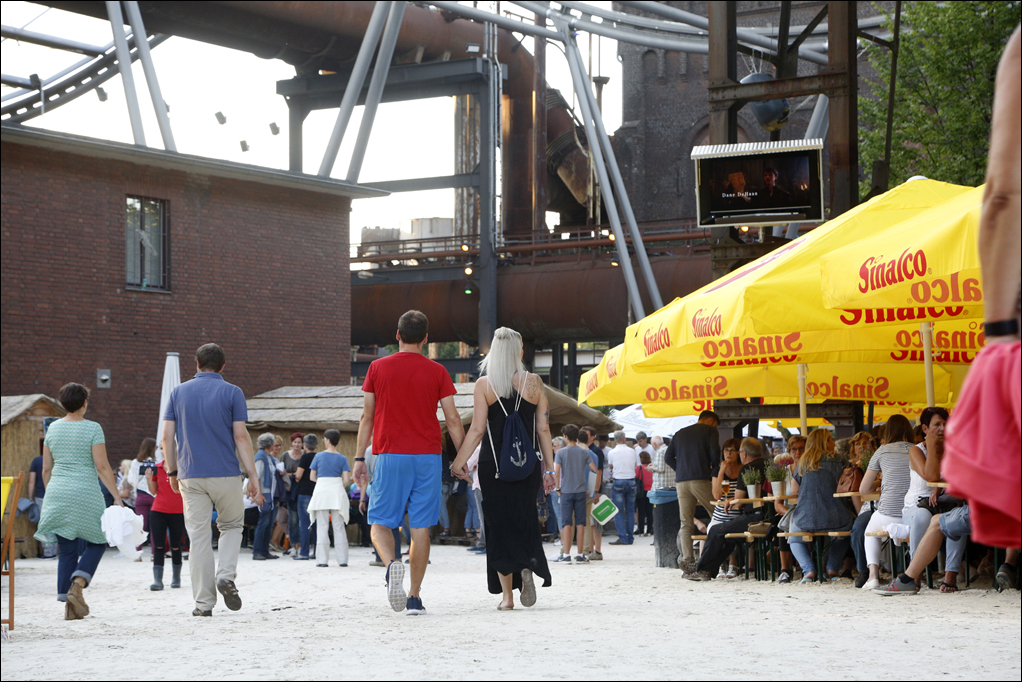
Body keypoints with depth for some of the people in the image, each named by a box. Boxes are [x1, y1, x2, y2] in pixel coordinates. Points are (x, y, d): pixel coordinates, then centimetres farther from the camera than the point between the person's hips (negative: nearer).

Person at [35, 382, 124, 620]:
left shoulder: (53, 428, 8)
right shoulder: (92, 428, -6)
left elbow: (46, 468, 12)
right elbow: (102, 467, -11)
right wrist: (116, 496, -8)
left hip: (58, 493, 5)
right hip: (85, 494, -4)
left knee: (67, 550, 8)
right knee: (97, 542, 11)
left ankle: (67, 602, 2)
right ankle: (77, 585, -10)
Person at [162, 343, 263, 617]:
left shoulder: (178, 392, 7)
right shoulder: (232, 392, 0)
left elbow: (167, 436, 4)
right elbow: (241, 436, -6)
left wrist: (172, 472, 14)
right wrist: (253, 477, -4)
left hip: (191, 476, 1)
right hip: (226, 474, -1)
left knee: (198, 537, 3)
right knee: (232, 525, 19)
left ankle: (204, 602, 1)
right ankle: (226, 575, -4)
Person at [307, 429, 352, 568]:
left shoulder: (319, 456, 0)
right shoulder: (342, 459, 0)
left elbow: (312, 477, 2)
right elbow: (347, 480, -6)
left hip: (321, 490, -1)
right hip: (337, 493, 1)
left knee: (322, 527, 3)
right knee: (339, 527, 5)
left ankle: (322, 560, 0)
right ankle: (342, 560, 5)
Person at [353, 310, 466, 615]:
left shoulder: (378, 368, 3)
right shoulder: (437, 372, 3)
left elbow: (367, 417, 6)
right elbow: (453, 420, 2)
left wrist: (359, 457, 12)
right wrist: (463, 457, 10)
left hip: (390, 456, -1)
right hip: (428, 456, 1)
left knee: (380, 524, 6)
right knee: (421, 528, 5)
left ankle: (391, 564, -25)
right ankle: (414, 597, 2)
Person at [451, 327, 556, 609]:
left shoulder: (484, 385, -3)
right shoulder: (534, 383, 1)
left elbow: (477, 430, -7)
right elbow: (543, 429, 2)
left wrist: (459, 461, 0)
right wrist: (549, 467, 7)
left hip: (493, 463, -1)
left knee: (499, 525, 5)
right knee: (525, 520, 13)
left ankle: (507, 594, 2)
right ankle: (528, 567, -15)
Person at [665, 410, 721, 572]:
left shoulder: (679, 434, 22)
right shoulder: (710, 431, 6)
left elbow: (668, 457, 16)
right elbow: (714, 453, -5)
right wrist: (714, 471, 12)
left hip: (681, 481, 5)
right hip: (700, 479, -5)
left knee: (686, 523, 2)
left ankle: (687, 559, -7)